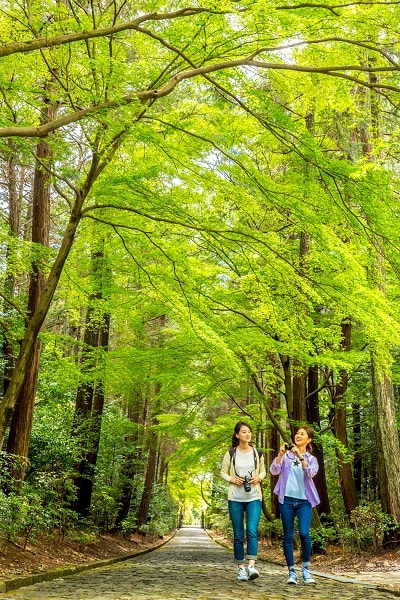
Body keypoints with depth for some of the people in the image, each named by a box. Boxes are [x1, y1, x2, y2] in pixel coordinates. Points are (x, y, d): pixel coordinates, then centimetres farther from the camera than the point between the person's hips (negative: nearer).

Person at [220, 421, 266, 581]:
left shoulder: (257, 453, 5)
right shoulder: (231, 453, 1)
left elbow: (263, 471, 16)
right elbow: (223, 472, 7)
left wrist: (258, 478, -5)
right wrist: (232, 480, -12)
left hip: (254, 498, 0)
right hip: (235, 498, 0)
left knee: (252, 531, -16)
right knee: (238, 535, 5)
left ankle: (252, 566, -20)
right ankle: (241, 568, 14)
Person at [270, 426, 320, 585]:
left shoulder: (311, 459, 10)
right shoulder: (286, 455, 9)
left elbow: (311, 473, -11)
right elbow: (274, 471, -3)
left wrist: (300, 456, -22)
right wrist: (280, 454, -14)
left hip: (304, 500, 0)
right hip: (287, 499, 1)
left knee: (304, 533, -14)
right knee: (288, 536, 2)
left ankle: (306, 569, 4)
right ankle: (292, 572, 11)